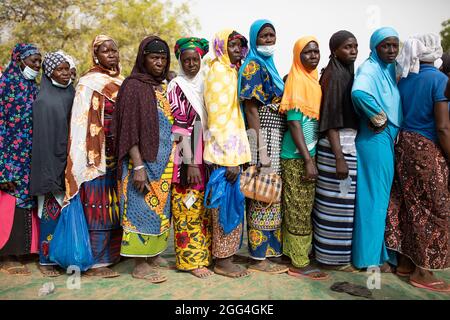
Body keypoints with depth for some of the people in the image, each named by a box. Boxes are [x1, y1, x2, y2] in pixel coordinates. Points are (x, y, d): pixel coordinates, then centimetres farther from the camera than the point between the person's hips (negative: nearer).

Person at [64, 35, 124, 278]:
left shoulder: (121, 82, 15)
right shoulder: (89, 83, -6)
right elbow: (83, 123, -11)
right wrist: (93, 157, -17)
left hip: (118, 155, 7)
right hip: (100, 155, -7)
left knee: (114, 207, 13)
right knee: (100, 208, -3)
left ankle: (111, 254, 26)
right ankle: (96, 263, 8)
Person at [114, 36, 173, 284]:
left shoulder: (161, 88, 14)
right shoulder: (133, 86, -7)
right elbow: (129, 129, -14)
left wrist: (171, 162, 11)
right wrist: (138, 166, -21)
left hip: (164, 162, 8)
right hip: (144, 160, -7)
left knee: (160, 207, 13)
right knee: (143, 208, -2)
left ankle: (153, 254, 26)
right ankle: (140, 264, 9)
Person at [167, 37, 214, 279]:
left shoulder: (205, 85, 13)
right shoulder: (177, 86, -4)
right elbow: (179, 127, -11)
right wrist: (191, 163, -16)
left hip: (206, 157, 6)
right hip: (186, 158, -6)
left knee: (204, 208, 12)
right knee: (188, 208, -1)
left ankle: (203, 254, 25)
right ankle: (191, 259, 11)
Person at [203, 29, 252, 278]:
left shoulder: (231, 72, 17)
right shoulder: (218, 73, -9)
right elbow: (217, 117, -16)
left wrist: (237, 154, 14)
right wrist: (230, 157, -19)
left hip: (233, 149, 9)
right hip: (224, 153, -9)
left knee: (232, 206, 13)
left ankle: (225, 257, 24)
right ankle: (222, 261, 11)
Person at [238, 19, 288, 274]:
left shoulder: (269, 65, 19)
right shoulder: (254, 66, -7)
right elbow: (251, 109, -15)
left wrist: (273, 145, 17)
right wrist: (262, 149, -20)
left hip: (276, 138, 9)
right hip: (264, 138, -9)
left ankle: (268, 249, 22)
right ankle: (259, 257, 6)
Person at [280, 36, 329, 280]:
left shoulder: (314, 80, 14)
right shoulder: (296, 81, -10)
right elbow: (294, 123, -16)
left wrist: (313, 157, 13)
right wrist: (307, 160, -19)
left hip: (310, 152, 8)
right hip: (297, 156, -8)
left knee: (305, 208, 15)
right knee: (298, 210, -1)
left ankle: (300, 253, 28)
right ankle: (299, 263, 10)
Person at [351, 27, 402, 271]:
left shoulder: (389, 70, 15)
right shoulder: (370, 69, -12)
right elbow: (359, 92, -34)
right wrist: (379, 118, -22)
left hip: (389, 140, 9)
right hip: (375, 140, -9)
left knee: (383, 197, 16)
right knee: (375, 198, -1)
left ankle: (380, 249, 31)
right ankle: (371, 257, 12)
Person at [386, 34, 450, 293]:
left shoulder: (404, 79, 8)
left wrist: (406, 142, 18)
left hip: (405, 145, 7)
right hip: (429, 148, -7)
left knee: (409, 204, 14)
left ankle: (405, 261, 24)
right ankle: (422, 271, 13)